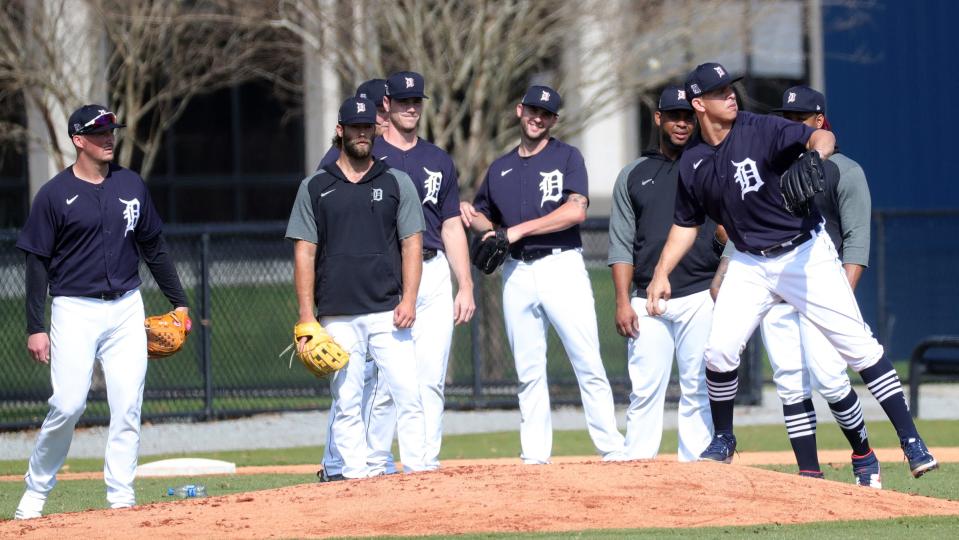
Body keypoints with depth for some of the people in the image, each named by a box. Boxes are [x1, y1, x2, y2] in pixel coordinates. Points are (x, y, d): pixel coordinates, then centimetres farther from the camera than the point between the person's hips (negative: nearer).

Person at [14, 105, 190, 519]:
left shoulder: (131, 185, 8)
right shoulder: (55, 194, -4)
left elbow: (154, 247, 17)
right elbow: (37, 263, -3)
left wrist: (178, 301, 16)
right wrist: (35, 327, -8)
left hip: (126, 309, 4)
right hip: (75, 310, -4)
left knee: (128, 405, -2)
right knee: (68, 405, -11)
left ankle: (121, 496, 3)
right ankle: (35, 493, 4)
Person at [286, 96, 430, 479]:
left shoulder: (396, 183, 9)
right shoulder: (315, 188, 9)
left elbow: (412, 243, 6)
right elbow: (304, 252, 7)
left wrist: (408, 299, -7)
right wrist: (307, 316, -1)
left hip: (388, 313, 0)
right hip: (338, 316, 0)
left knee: (408, 395, -9)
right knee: (346, 404, 0)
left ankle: (417, 474, -6)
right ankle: (354, 479, 4)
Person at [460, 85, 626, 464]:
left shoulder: (566, 157, 3)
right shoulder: (500, 169, 17)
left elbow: (576, 210, -11)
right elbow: (487, 220, 25)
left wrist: (519, 230, -13)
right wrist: (469, 216, 1)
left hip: (562, 266, -4)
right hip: (517, 273, 4)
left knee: (588, 365, -8)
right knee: (528, 371, 4)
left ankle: (613, 452, -6)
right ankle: (534, 458, 7)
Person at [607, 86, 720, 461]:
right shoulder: (634, 176, 14)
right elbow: (621, 244, 10)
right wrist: (623, 301, 0)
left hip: (701, 297, -1)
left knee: (698, 390, -2)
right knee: (644, 390, -3)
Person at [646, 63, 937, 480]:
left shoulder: (762, 131, -12)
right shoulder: (692, 163, 2)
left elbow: (820, 137, -28)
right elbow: (686, 224, 14)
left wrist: (815, 156, -51)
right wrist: (661, 272, 4)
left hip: (805, 254, -4)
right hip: (750, 264, 4)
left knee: (858, 346, -9)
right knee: (719, 349, -7)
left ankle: (911, 441, -7)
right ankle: (723, 440, 16)